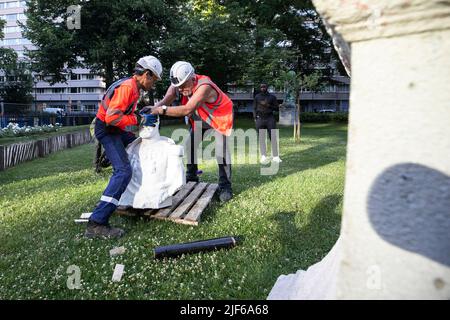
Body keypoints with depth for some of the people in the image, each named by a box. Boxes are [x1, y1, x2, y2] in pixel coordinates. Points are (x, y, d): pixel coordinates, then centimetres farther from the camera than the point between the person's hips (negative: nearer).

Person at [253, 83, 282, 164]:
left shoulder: (272, 97, 10)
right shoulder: (257, 97, 13)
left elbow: (277, 108, 7)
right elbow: (254, 108, 12)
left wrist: (268, 105, -8)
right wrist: (255, 118, 1)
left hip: (270, 118, -1)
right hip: (260, 118, 1)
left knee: (273, 137, -7)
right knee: (261, 138, -3)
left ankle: (275, 157, -6)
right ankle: (263, 156, -4)